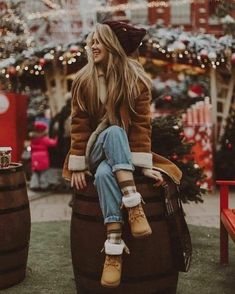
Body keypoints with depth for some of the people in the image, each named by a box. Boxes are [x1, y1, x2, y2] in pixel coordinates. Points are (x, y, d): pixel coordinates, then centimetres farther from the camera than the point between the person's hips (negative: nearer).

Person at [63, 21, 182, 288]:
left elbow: (141, 124, -10)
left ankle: (114, 248, -42)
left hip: (124, 154, 0)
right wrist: (78, 166, -8)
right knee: (114, 131, -35)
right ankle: (134, 205, -44)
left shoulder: (136, 80, -5)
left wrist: (144, 164, -19)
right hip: (96, 151, 1)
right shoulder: (83, 81, -1)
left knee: (104, 173, -36)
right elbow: (79, 125, -3)